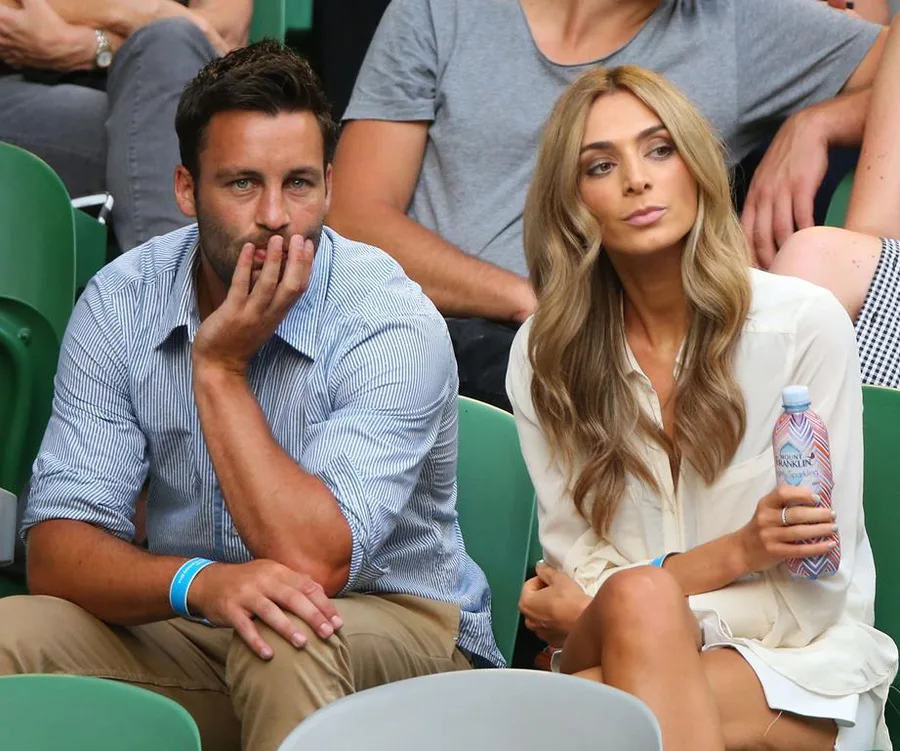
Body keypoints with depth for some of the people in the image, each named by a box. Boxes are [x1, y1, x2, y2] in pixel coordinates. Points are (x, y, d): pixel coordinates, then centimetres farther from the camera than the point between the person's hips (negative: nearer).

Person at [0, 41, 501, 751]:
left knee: (283, 641, -37)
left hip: (396, 632, -4)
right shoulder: (121, 302, -7)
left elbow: (313, 566, -30)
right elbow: (58, 549, -14)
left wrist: (221, 367, -25)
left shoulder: (393, 323, -20)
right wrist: (200, 583, -34)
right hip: (194, 634, 4)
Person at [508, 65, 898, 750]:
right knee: (637, 600, -35)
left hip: (801, 668, -3)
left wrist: (593, 613, -10)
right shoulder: (544, 354, 1)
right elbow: (578, 566, -1)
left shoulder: (807, 323, -8)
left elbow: (815, 595, -8)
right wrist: (737, 552, -19)